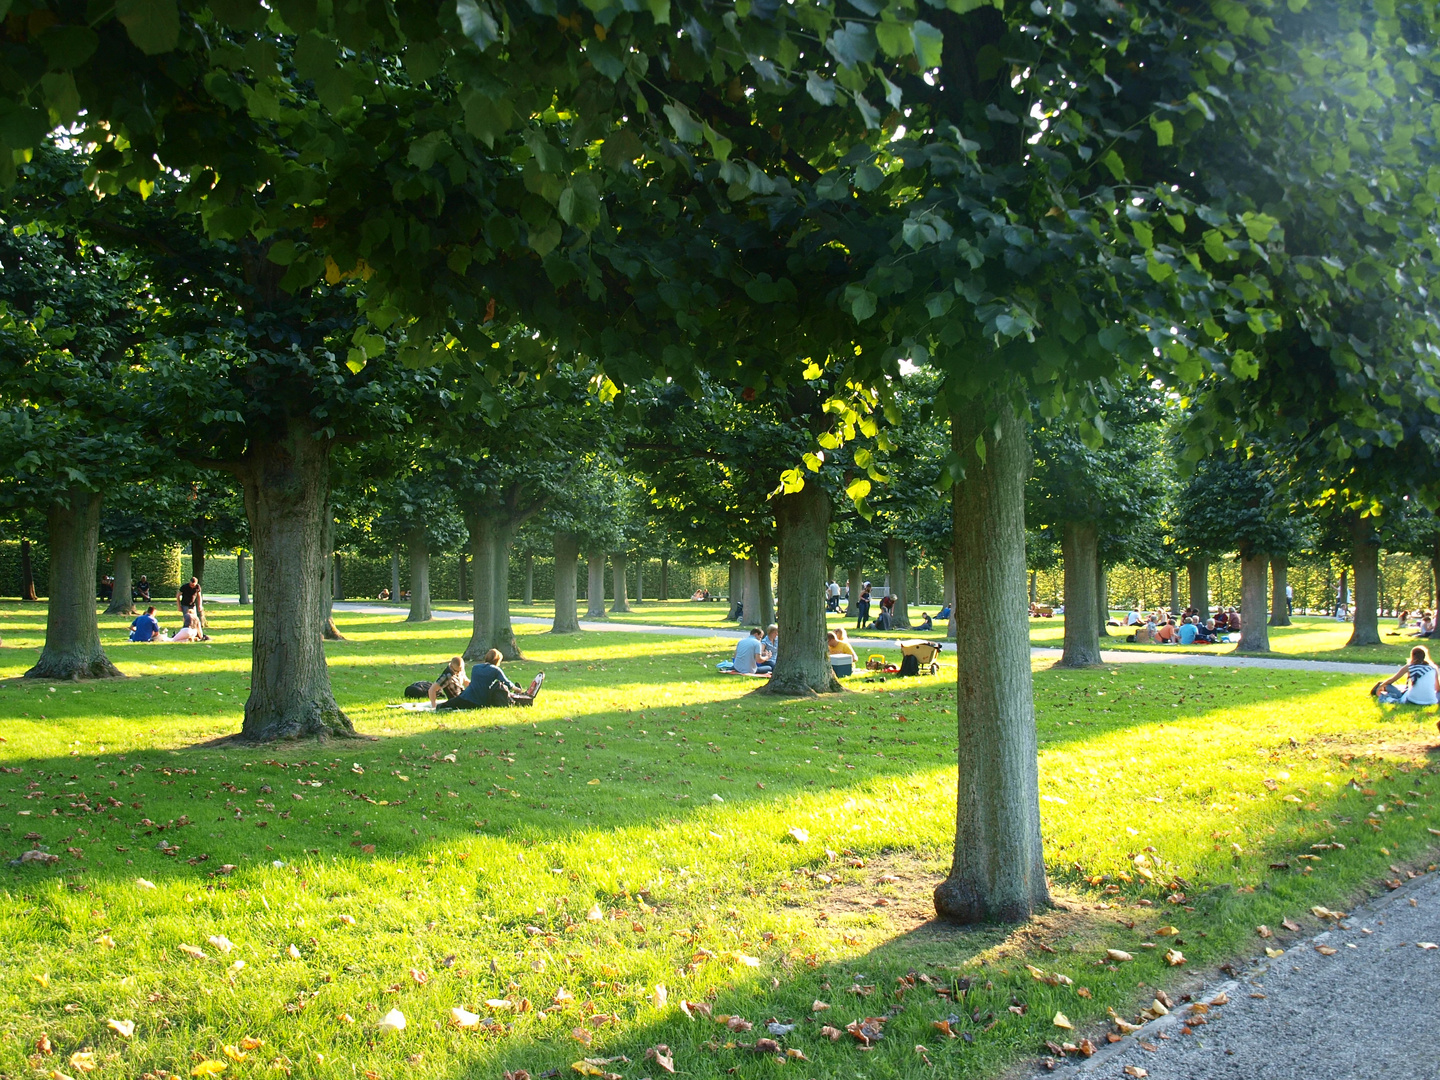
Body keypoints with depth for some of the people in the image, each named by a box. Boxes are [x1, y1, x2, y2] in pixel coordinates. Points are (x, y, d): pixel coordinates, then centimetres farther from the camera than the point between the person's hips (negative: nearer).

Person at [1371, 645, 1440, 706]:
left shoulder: (1408, 667, 4)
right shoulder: (1433, 668, 7)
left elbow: (1392, 680, 15)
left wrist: (1381, 686, 34)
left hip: (1412, 701, -1)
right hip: (1430, 701, 1)